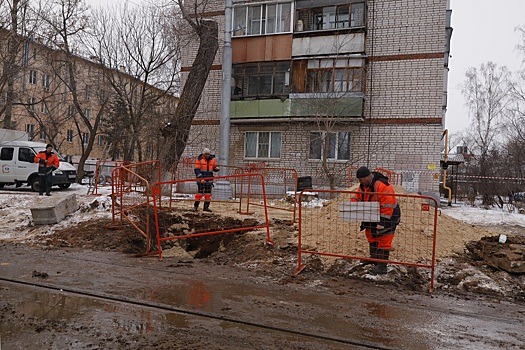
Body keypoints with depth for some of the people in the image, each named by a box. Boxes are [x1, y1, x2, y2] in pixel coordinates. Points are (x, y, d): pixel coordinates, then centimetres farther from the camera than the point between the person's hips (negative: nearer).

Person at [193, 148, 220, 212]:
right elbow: (197, 170, -8)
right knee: (200, 192, -5)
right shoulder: (199, 159, -5)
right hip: (201, 179, -4)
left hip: (209, 179, 4)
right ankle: (195, 206, 6)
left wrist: (216, 168, -8)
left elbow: (214, 168, 17)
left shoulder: (213, 159, 7)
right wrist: (201, 178, -18)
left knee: (208, 193, 6)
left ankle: (206, 207, 14)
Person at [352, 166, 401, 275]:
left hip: (388, 216, -9)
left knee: (383, 240, -6)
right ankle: (374, 257, 38)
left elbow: (387, 206, -32)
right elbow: (357, 197, 9)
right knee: (371, 234, 20)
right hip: (374, 216, 9)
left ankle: (382, 266, 0)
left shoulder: (382, 186, -31)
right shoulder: (364, 185, -1)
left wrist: (382, 222, -32)